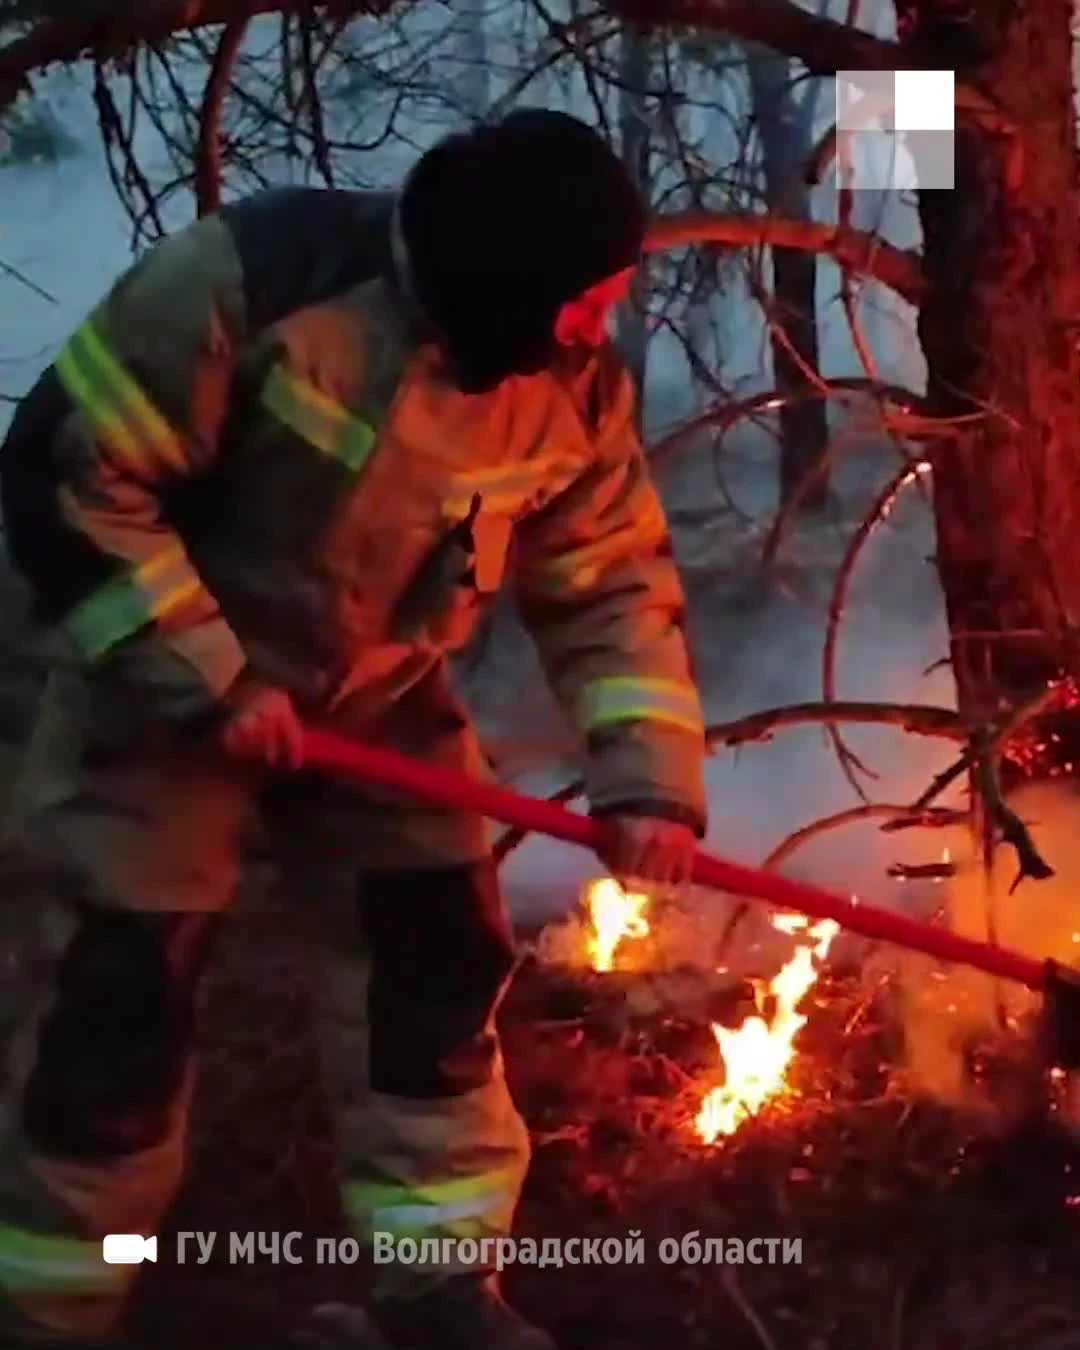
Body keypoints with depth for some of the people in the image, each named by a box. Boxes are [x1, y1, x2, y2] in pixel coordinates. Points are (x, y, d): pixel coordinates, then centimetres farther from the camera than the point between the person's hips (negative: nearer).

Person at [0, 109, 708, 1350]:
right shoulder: (255, 281, -30)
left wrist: (645, 777, -18)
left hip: (382, 700, 5)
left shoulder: (572, 388, -14)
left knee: (436, 967, 2)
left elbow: (612, 585, -4)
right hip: (165, 686, -5)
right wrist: (204, 682, -25)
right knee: (112, 1002, -4)